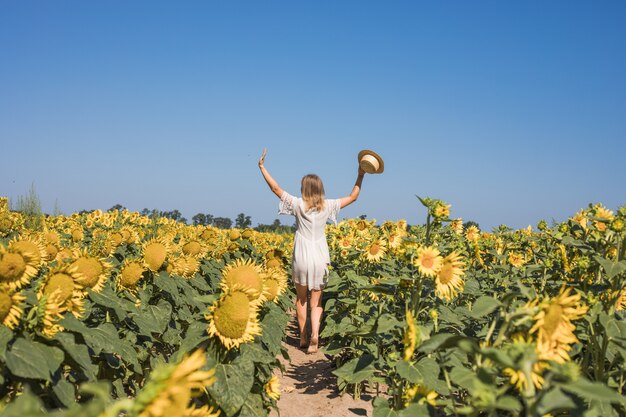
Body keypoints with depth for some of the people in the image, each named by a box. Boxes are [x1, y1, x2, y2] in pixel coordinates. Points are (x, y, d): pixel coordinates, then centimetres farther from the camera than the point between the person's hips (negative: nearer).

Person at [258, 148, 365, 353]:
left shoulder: (298, 205, -6)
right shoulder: (327, 206, 0)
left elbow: (276, 188, -2)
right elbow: (353, 197, 11)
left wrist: (262, 167, 6)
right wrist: (360, 176, 15)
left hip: (302, 258, -1)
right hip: (320, 259, 1)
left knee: (301, 299, 14)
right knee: (316, 301, 7)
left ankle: (303, 338, 17)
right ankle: (315, 335, -16)